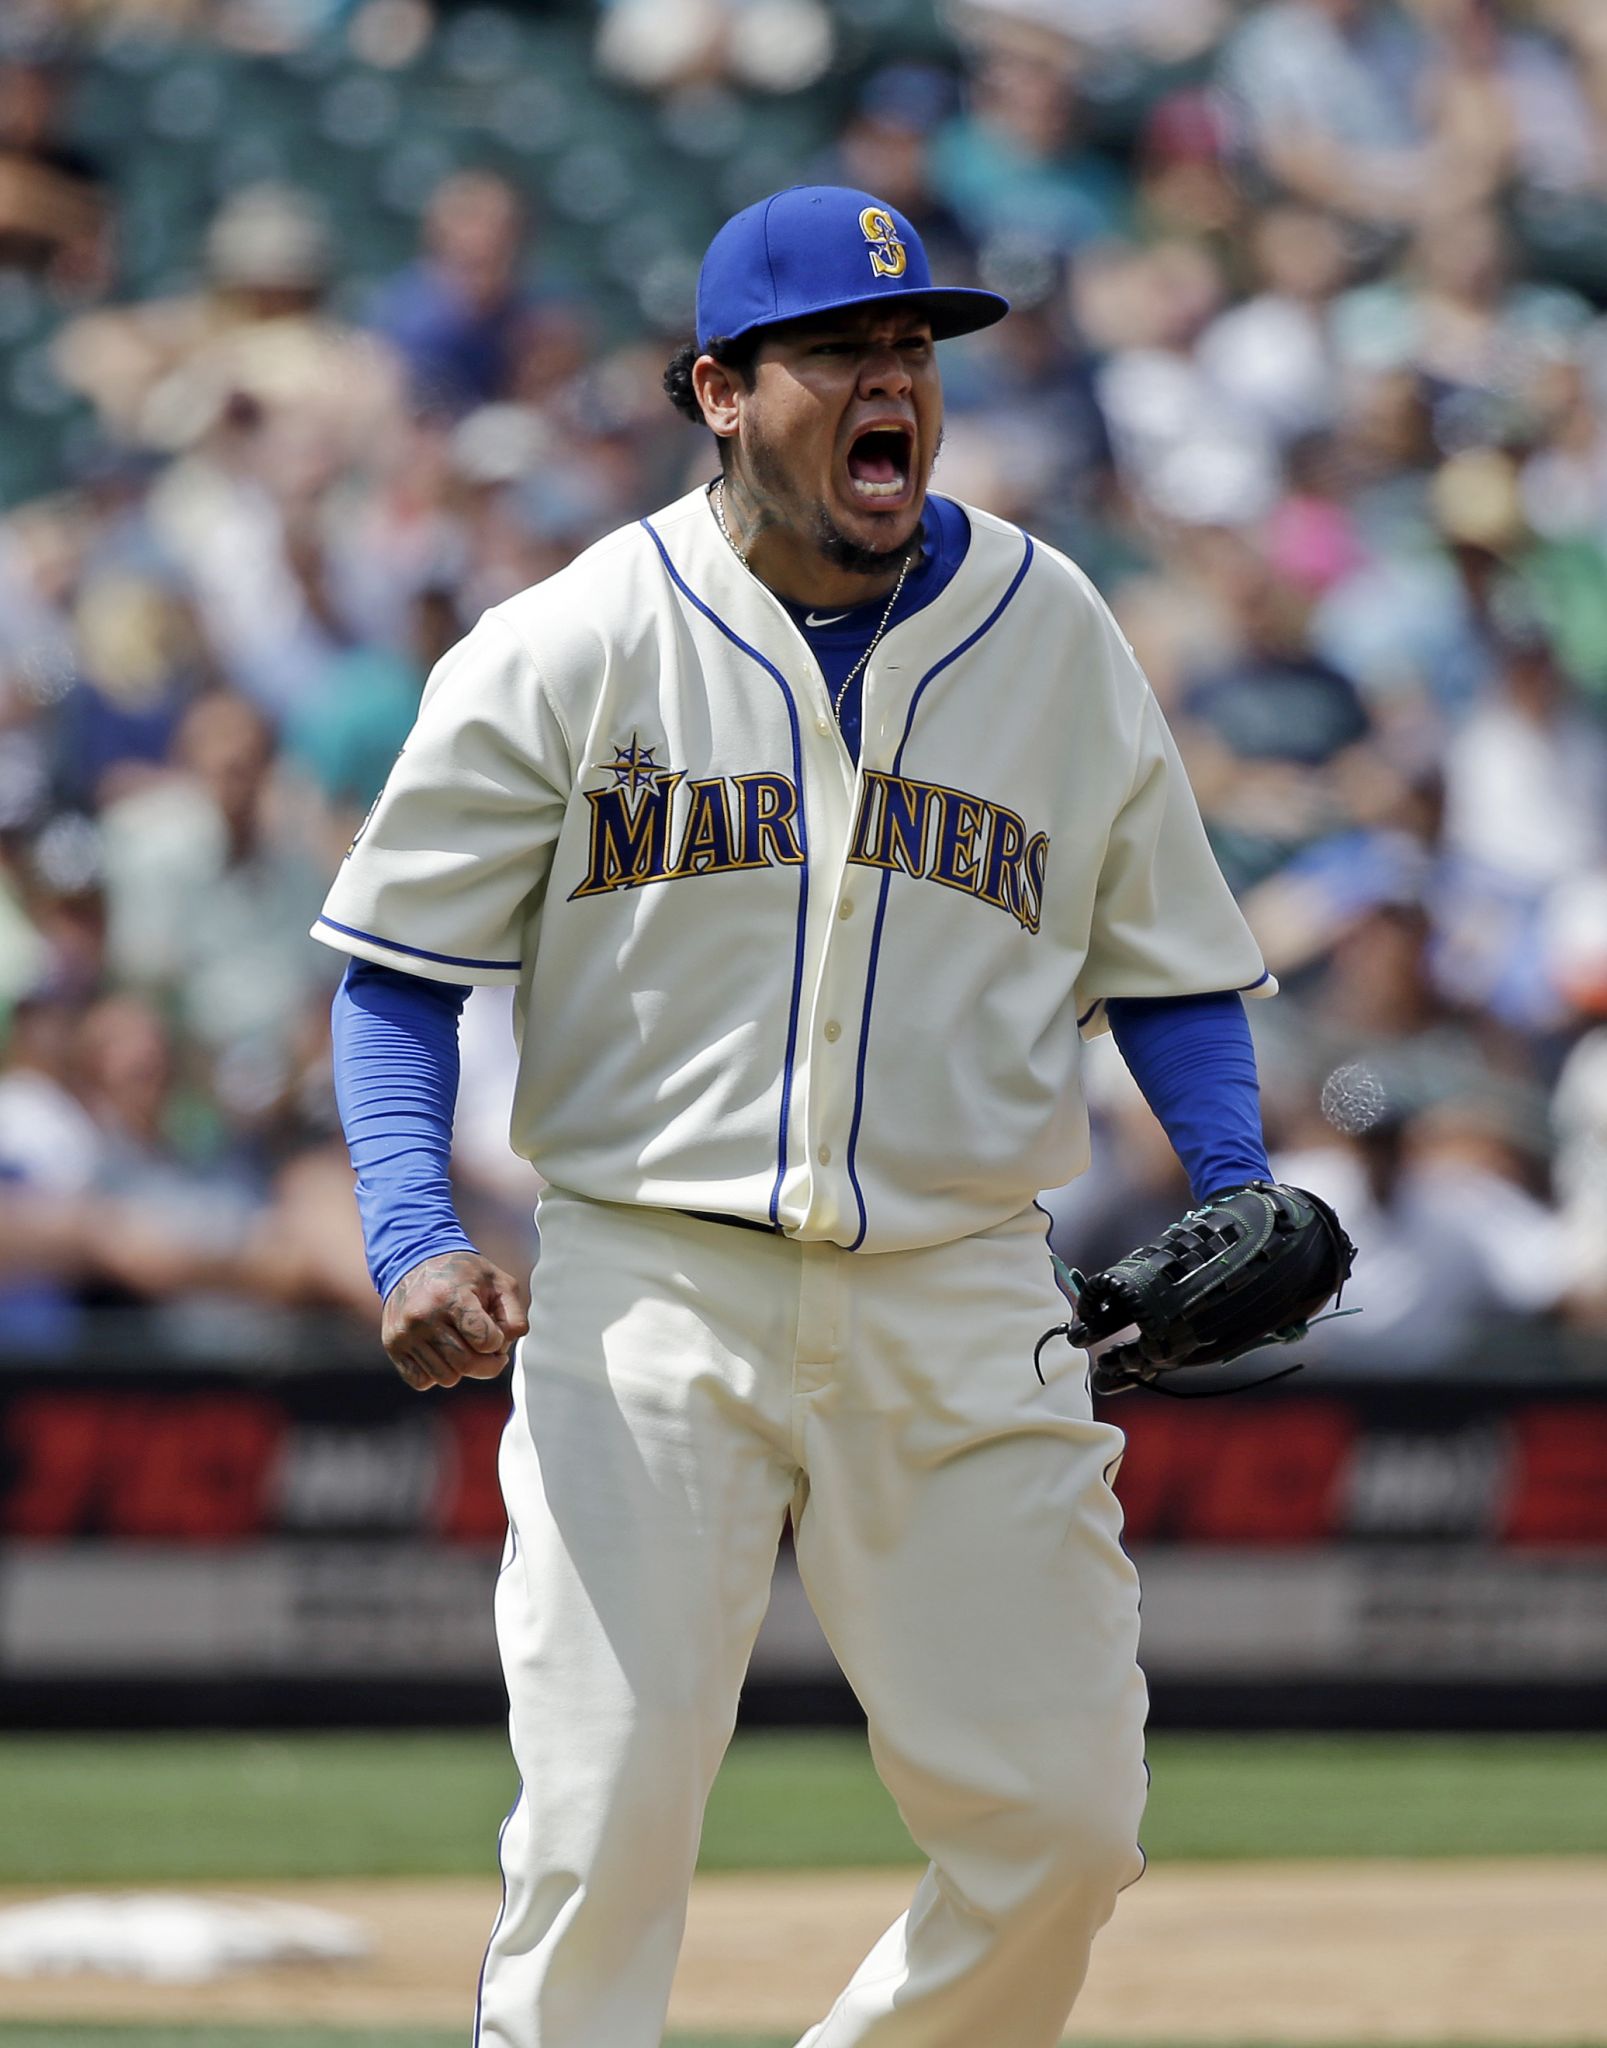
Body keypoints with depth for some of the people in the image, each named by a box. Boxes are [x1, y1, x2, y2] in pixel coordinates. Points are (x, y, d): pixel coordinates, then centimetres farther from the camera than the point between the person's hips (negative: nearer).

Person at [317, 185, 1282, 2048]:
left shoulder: (1054, 634, 7)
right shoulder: (569, 648, 0)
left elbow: (1170, 967, 14)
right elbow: (401, 964, 3)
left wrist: (1237, 1198, -4)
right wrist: (412, 1242, -13)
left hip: (962, 1312, 3)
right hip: (651, 1284, -2)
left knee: (1060, 1823, -2)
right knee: (604, 1824, -11)